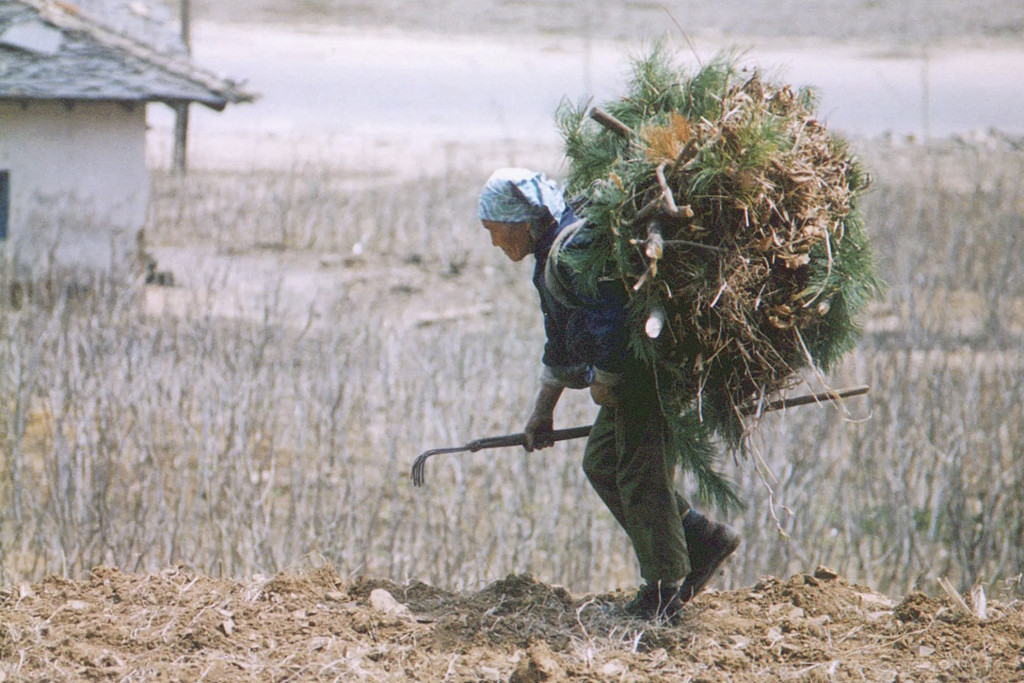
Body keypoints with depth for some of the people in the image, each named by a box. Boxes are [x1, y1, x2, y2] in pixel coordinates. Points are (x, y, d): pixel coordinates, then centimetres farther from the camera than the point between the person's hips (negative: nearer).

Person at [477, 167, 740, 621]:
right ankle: (703, 540, 18)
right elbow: (560, 343, 26)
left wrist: (602, 384, -11)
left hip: (646, 370, -11)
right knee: (601, 463, 13)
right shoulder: (551, 257, 15)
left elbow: (613, 325, -27)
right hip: (629, 377, 11)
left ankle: (665, 585, 6)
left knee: (640, 472, -5)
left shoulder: (573, 252, -21)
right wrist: (542, 412, 30)